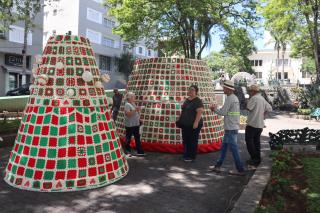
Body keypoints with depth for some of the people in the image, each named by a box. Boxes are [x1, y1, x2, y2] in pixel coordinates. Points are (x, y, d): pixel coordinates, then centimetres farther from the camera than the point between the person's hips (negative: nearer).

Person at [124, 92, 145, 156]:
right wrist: (135, 110, -27)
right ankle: (127, 151, 16)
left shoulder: (133, 104, 15)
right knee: (128, 138, 4)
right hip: (130, 125, -9)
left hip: (136, 124, 9)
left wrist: (138, 110, 9)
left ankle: (140, 151, 14)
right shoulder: (127, 105, -13)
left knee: (137, 138, 10)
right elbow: (128, 114, -25)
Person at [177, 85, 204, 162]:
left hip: (193, 125, -8)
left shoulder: (197, 101, -11)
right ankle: (186, 155, 25)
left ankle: (192, 157, 10)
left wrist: (196, 122, -25)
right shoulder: (187, 100, 14)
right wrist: (180, 120, 18)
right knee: (185, 140, 13)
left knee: (193, 141, 1)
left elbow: (199, 112, -20)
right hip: (185, 124, 8)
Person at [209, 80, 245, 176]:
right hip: (233, 127, 10)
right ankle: (218, 166, 23)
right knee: (224, 147, 15)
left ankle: (240, 170, 6)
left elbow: (223, 112, -16)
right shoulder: (235, 98, 14)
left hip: (230, 128, -10)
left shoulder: (230, 98, -16)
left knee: (234, 148, -2)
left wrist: (215, 109, 1)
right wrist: (216, 108, 13)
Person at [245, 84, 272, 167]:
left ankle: (254, 158, -3)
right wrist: (263, 115, 18)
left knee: (249, 140, 0)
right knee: (256, 141, 14)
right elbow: (269, 108, 14)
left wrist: (249, 99, -6)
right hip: (260, 124, 9)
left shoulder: (254, 98, -13)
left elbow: (248, 108, -18)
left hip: (252, 123, -9)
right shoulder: (262, 98, 14)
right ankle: (258, 159, 18)